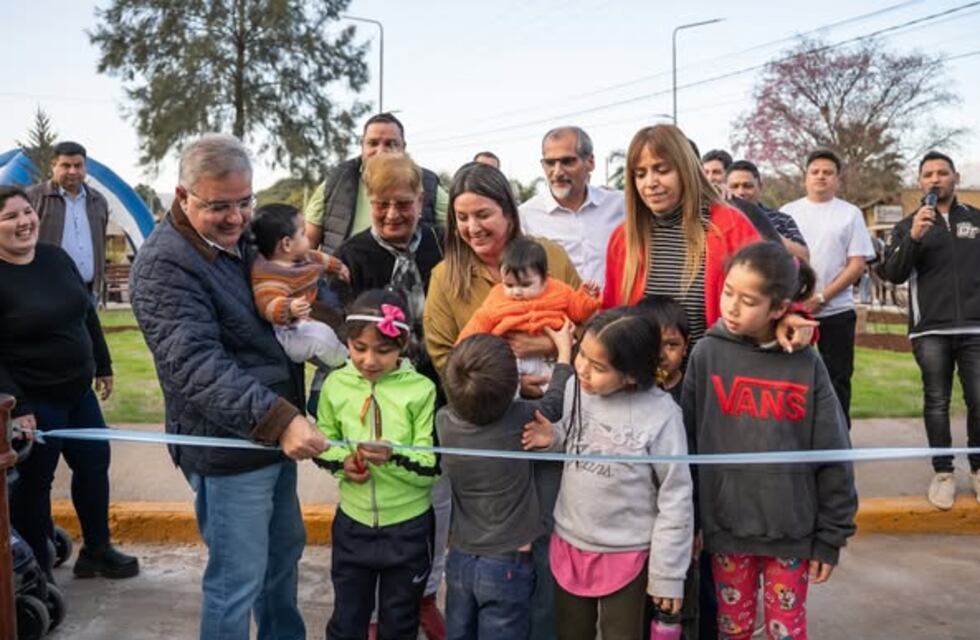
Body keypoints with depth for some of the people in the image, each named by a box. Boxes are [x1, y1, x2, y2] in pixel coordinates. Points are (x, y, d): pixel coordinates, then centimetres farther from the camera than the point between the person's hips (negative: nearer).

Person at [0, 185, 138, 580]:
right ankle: (37, 570, 22)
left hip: (77, 390, 8)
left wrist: (102, 365, 17)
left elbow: (86, 313, 14)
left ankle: (96, 551, 34)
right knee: (34, 481, 5)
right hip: (34, 400, -7)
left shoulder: (56, 257, 3)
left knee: (95, 463, 16)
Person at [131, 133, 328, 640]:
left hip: (275, 435, 9)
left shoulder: (238, 242, 8)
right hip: (228, 447, -9)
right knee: (238, 580, 1)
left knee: (285, 550, 23)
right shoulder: (164, 265, -19)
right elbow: (196, 363, -30)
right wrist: (279, 419, -39)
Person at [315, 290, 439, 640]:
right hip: (352, 522, 2)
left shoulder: (421, 390, -15)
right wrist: (342, 461, -14)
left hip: (408, 527, -2)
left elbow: (431, 468, -15)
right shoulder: (336, 384, -6)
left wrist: (393, 457, -33)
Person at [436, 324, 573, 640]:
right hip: (507, 565, -4)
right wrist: (564, 348, 14)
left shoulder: (444, 421, -12)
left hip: (459, 558, 4)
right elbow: (556, 400, 0)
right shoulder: (520, 419, -20)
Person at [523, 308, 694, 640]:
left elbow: (676, 499, -12)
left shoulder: (661, 415, -20)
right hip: (568, 544, 4)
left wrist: (667, 574, -8)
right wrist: (553, 437, -15)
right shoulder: (574, 389, -9)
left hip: (626, 554, -4)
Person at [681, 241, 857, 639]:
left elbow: (833, 458, -2)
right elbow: (685, 442, -3)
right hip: (726, 525, 1)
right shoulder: (707, 354, -6)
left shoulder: (806, 366, -7)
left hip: (792, 529, 0)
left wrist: (831, 536, 0)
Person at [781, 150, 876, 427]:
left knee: (836, 382, 2)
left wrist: (821, 298, -12)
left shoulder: (850, 214, 4)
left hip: (836, 312, -1)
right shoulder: (788, 212, 9)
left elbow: (857, 264, -3)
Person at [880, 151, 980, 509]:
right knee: (936, 402, 3)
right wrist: (913, 238, -18)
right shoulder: (908, 226, 7)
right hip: (930, 330, -1)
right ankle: (942, 473, 11)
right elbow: (892, 274, -4)